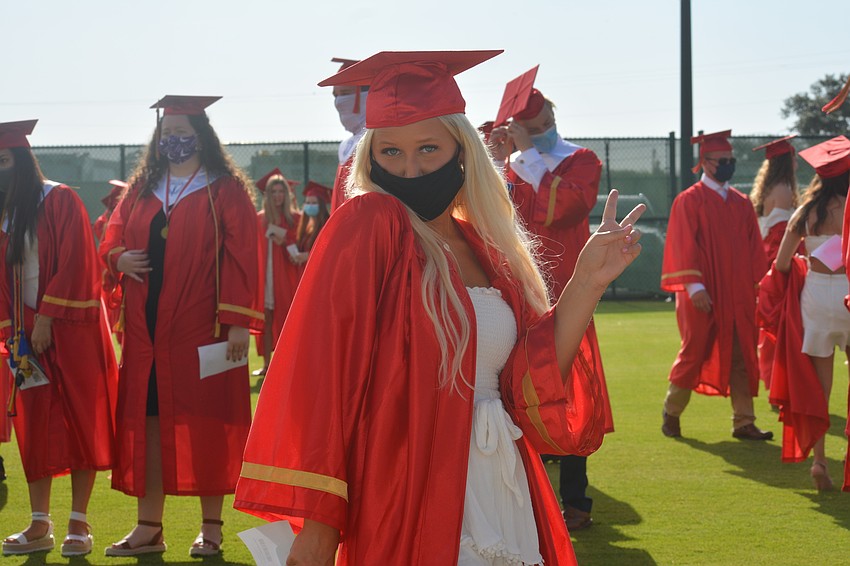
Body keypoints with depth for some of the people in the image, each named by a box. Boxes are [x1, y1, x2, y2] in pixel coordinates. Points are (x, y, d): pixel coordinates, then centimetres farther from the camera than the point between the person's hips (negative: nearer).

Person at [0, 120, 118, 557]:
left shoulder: (60, 201, -7)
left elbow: (74, 264, -13)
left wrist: (46, 317, -15)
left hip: (71, 328, -5)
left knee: (80, 420, -2)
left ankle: (79, 523, 2)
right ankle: (40, 525, 6)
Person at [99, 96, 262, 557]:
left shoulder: (226, 192, -1)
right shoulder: (141, 191, 14)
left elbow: (241, 258, -7)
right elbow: (111, 241, 17)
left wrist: (237, 321, -15)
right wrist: (120, 258, -8)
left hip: (201, 326, -4)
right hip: (147, 328, 5)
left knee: (205, 423, -1)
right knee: (148, 420, 5)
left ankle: (211, 527, 8)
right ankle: (148, 527, 11)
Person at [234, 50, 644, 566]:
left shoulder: (480, 243, 7)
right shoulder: (368, 227, -11)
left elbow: (535, 381, 4)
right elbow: (321, 377, -17)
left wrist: (588, 282, -4)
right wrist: (317, 525, -23)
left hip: (505, 502, 7)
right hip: (409, 513, -7)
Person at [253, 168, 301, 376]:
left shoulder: (295, 218, 2)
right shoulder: (260, 219, 6)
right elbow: (256, 249, 5)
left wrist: (285, 241, -16)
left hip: (287, 275, -2)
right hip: (265, 274, 2)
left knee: (287, 319, -2)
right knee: (267, 319, 3)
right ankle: (267, 364, 9)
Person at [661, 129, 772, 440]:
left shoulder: (742, 204, 12)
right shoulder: (689, 201, -5)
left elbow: (754, 248, 13)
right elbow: (684, 246, -11)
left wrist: (759, 283, 5)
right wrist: (694, 286, -18)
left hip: (738, 297, 5)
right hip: (704, 296, -5)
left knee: (741, 357, 3)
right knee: (694, 353, 3)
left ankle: (743, 423, 6)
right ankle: (671, 413, 21)